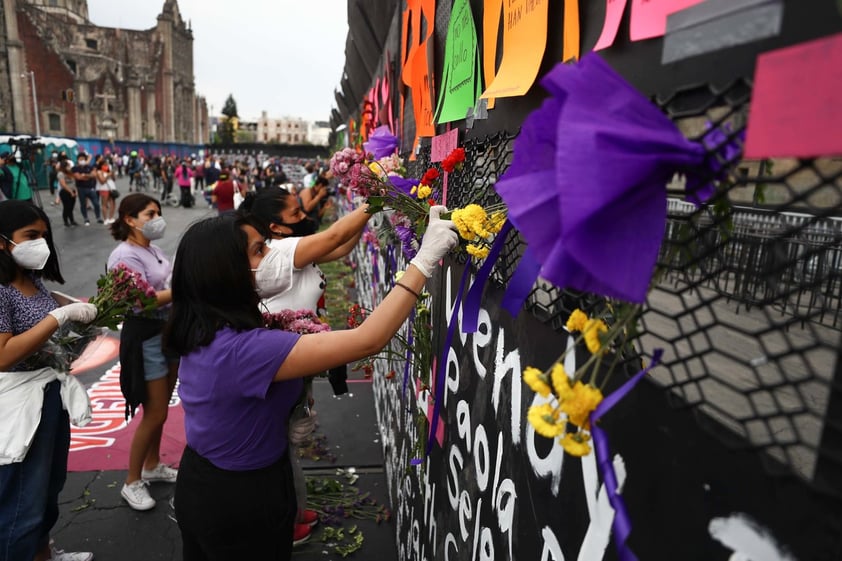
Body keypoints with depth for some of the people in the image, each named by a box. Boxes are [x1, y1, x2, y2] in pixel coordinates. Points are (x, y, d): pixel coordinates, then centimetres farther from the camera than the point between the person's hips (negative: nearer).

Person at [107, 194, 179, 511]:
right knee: (154, 414, 0)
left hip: (169, 330, 8)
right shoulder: (125, 256, -18)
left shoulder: (153, 248, 8)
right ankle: (132, 483, 18)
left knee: (160, 408, 19)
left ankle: (153, 466, 37)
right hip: (145, 338, -8)